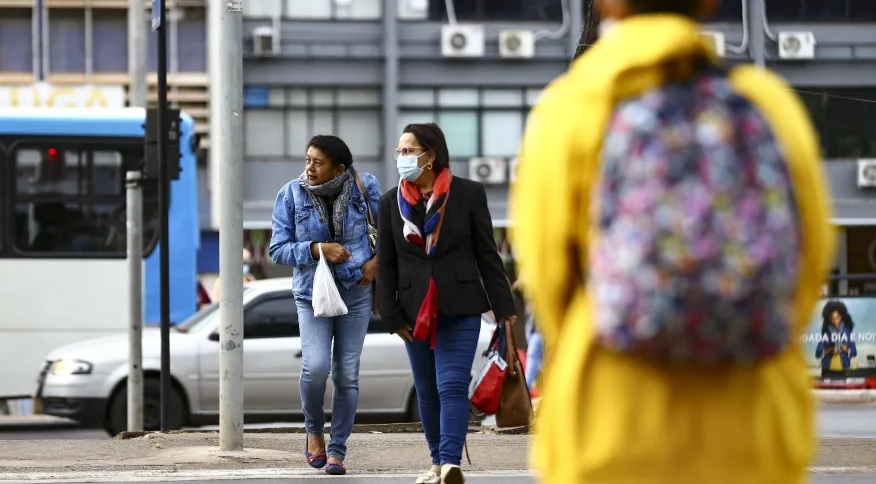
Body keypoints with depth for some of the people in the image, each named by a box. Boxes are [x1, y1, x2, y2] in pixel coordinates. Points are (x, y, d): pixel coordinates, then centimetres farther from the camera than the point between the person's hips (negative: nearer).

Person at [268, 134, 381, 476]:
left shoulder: (364, 188, -5)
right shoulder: (291, 194, -7)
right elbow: (278, 249, -5)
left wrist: (377, 260, -6)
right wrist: (317, 250, -19)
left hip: (356, 294, 1)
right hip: (313, 294, -1)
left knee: (346, 374, 2)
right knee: (316, 366, -18)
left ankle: (337, 450, 13)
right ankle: (313, 430, 9)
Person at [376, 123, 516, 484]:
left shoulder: (468, 194, 0)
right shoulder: (391, 203, 7)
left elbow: (487, 254, 2)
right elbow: (386, 264, 7)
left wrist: (503, 307, -1)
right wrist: (392, 315, 0)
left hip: (459, 309, -3)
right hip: (415, 311, 3)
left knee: (452, 386, -14)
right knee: (427, 391, 8)